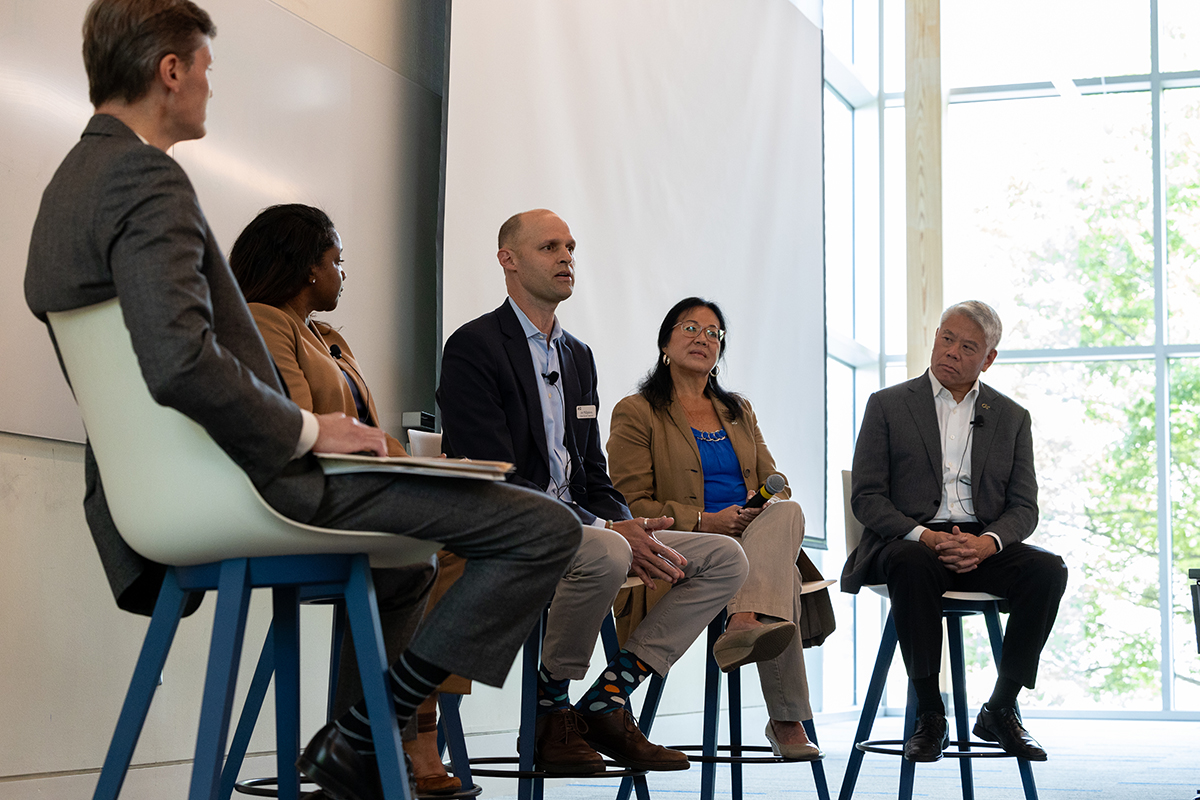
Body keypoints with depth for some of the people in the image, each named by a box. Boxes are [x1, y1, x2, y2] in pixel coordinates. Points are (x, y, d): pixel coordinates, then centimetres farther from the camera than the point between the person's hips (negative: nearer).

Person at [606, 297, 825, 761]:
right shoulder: (636, 414, 8)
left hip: (754, 541, 5)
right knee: (781, 582, -35)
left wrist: (771, 506, -6)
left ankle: (745, 623, -55)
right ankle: (787, 719, -42)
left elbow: (774, 484, 22)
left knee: (788, 513, -35)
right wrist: (703, 521, -18)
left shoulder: (739, 412, 27)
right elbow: (631, 505, -3)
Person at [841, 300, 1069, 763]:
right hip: (909, 540, -3)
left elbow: (1024, 507, 8)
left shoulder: (1012, 418, 15)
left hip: (982, 545, 3)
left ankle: (1001, 709, -14)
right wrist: (925, 536, -18)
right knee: (913, 565, -38)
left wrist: (987, 543, -15)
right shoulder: (888, 405, 7)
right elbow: (866, 497, 0)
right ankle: (929, 716, -29)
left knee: (1048, 570, -26)